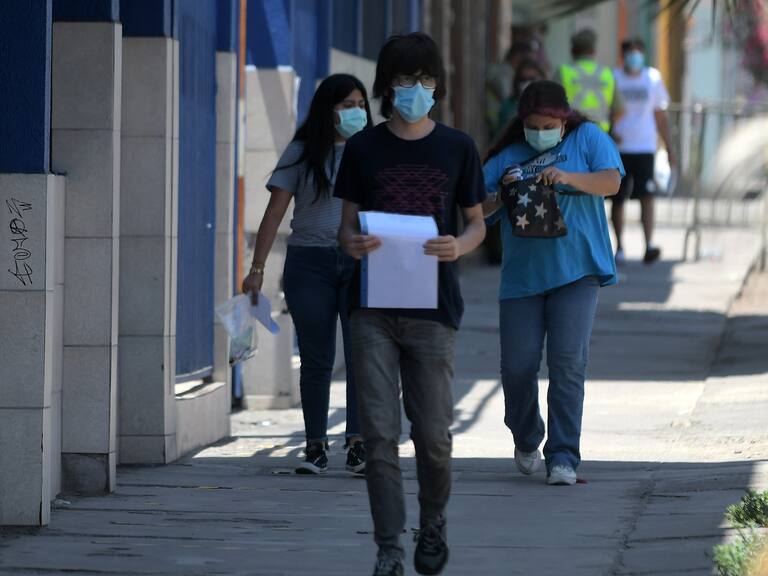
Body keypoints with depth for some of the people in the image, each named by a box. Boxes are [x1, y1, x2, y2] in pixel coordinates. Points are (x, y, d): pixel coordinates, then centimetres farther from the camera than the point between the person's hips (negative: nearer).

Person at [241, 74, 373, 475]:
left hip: (360, 262, 1)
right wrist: (257, 268, -6)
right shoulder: (303, 153, 3)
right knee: (316, 359, 3)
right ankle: (315, 447, 9)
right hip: (309, 264, -1)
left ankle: (358, 446, -8)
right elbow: (275, 212, 1)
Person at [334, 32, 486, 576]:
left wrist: (458, 246, -13)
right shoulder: (364, 148, 5)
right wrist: (352, 241, -14)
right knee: (380, 434, -4)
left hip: (433, 307, 0)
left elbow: (476, 224, 10)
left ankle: (433, 524, 28)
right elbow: (348, 222, 10)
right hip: (374, 308, 0)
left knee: (433, 433, 2)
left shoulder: (457, 148, 4)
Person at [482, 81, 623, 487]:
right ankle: (527, 440, 27)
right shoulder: (507, 158, 10)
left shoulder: (588, 138, 6)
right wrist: (499, 198, -17)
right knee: (517, 366, 1)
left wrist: (568, 177, -27)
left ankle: (563, 458, -8)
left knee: (568, 363, -10)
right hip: (521, 276, 2)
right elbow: (474, 209, 4)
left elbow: (611, 182, -10)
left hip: (577, 271, -2)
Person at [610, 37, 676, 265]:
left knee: (647, 196, -13)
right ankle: (619, 247, 16)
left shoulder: (653, 78, 8)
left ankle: (649, 246, -19)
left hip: (644, 148, 0)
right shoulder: (613, 78, 2)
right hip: (618, 149, 0)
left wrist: (669, 149, 14)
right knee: (617, 200, 4)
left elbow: (660, 116, 15)